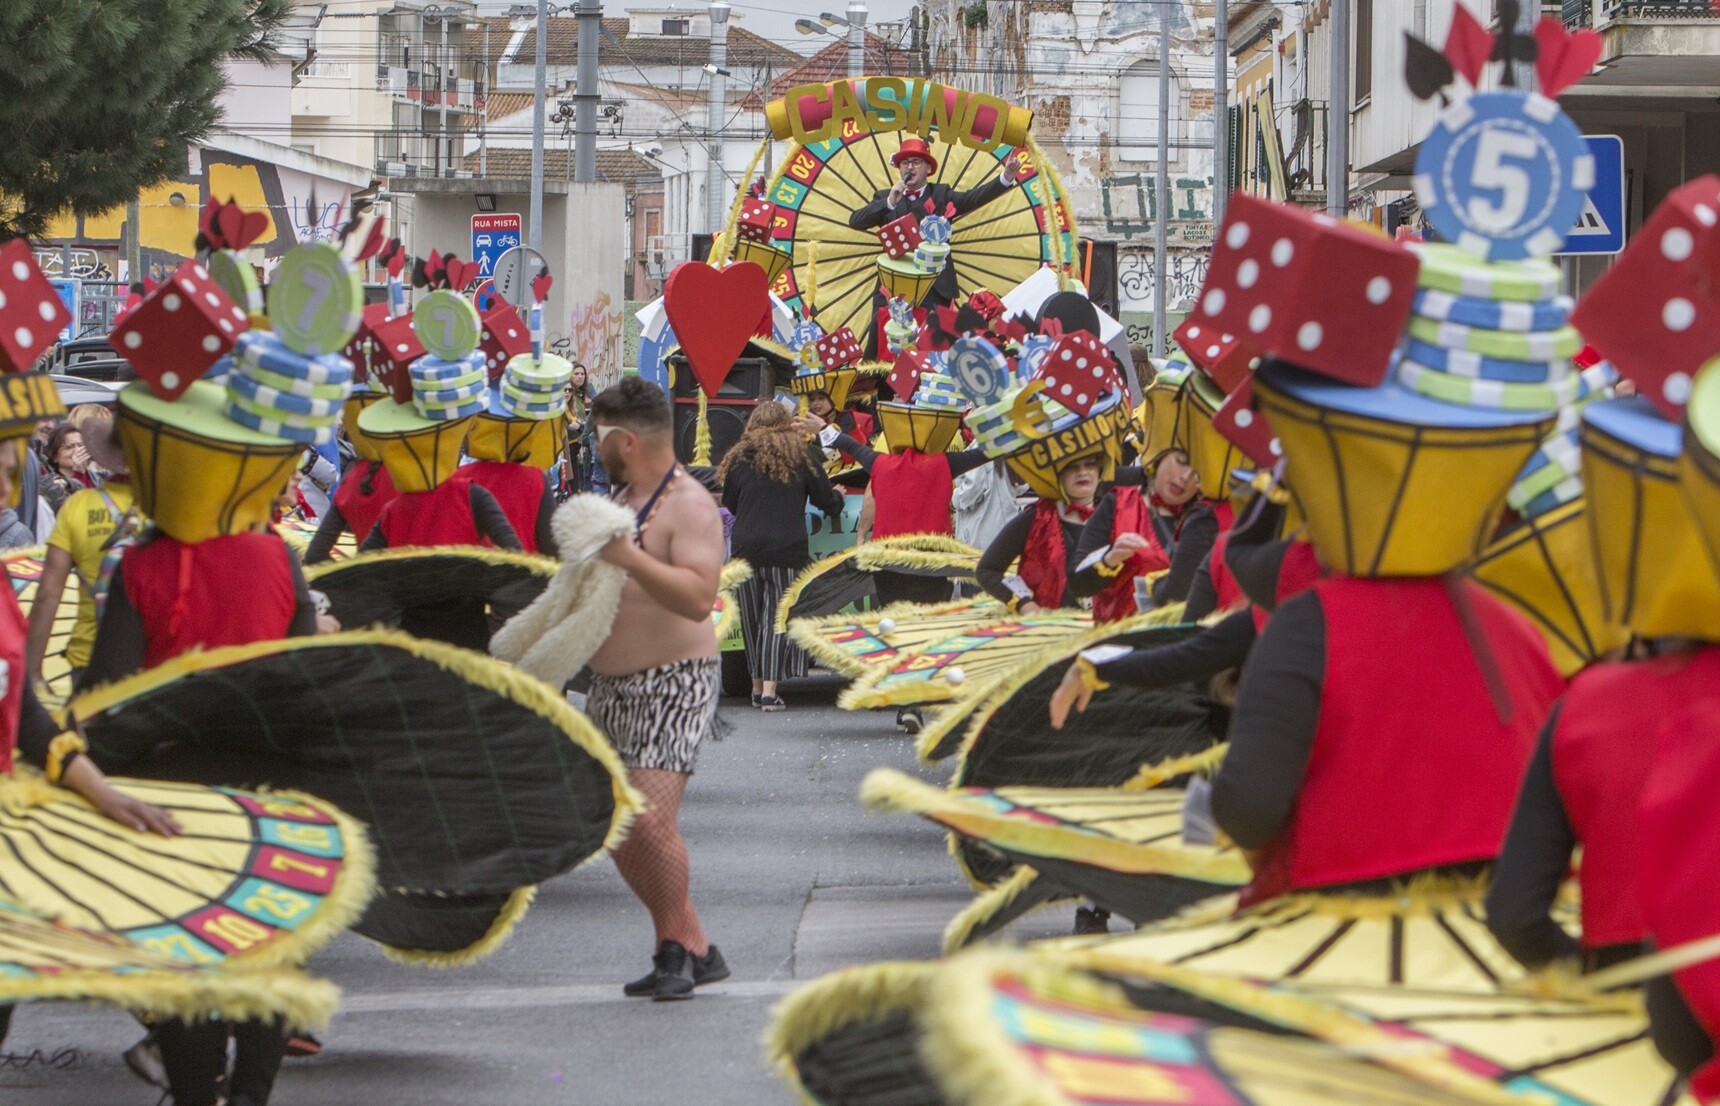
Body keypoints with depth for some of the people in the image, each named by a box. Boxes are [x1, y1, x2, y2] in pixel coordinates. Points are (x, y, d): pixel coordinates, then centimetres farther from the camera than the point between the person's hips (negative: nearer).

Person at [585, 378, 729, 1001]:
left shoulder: (689, 505, -14)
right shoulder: (620, 499, 15)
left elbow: (698, 597, -28)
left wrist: (628, 557, -34)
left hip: (673, 685, -9)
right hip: (611, 686, 9)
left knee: (651, 821, -20)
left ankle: (676, 949, -4)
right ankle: (695, 949, 15)